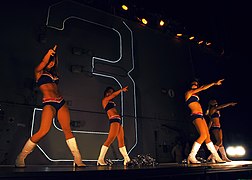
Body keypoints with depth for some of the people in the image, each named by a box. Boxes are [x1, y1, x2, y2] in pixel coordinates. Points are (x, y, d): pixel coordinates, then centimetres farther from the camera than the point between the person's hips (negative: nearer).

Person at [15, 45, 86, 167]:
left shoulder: (53, 73, 25)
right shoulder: (38, 72, 10)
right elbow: (44, 62, -4)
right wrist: (50, 52, -2)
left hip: (61, 102, 6)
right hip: (49, 103, -6)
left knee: (67, 129, -2)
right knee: (43, 131, -19)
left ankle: (78, 160, -1)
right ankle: (20, 158, -2)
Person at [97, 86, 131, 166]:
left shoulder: (110, 101, 24)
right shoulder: (104, 100, 5)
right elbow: (114, 94, 2)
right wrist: (122, 90, 10)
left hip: (118, 120, 9)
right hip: (114, 120, -9)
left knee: (121, 141, 8)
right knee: (110, 139, -15)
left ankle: (127, 159, 12)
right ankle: (100, 160, -11)